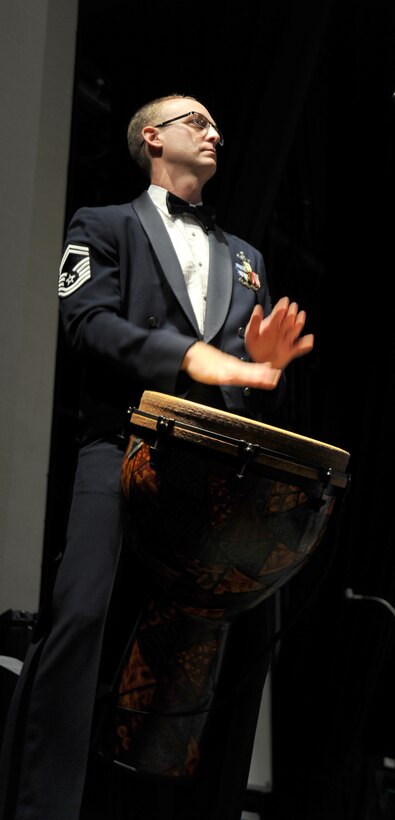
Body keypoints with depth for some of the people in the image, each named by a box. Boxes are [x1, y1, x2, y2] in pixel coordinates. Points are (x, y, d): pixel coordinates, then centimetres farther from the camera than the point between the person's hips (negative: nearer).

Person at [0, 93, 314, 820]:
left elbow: (254, 370, 22)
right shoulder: (104, 226, 15)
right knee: (80, 614, -19)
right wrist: (186, 356, -19)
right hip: (126, 442, -4)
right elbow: (86, 321, -4)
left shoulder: (243, 257, 29)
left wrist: (262, 363, -4)